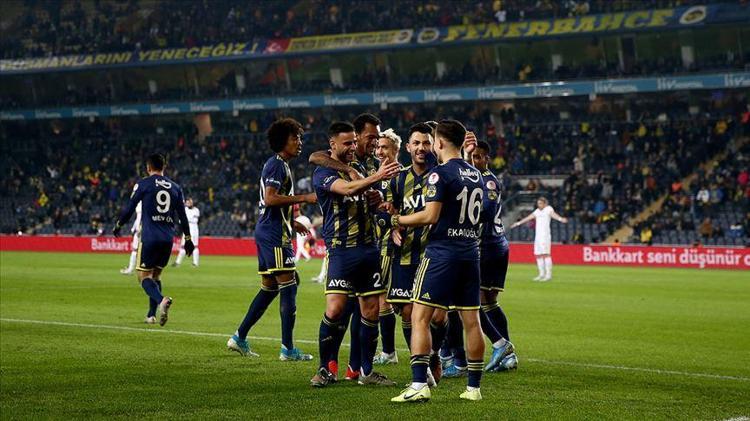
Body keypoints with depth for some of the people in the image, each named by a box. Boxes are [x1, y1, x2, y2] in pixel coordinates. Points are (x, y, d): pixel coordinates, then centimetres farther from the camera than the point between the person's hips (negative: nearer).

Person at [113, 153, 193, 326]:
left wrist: (118, 226, 16)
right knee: (156, 274, 18)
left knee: (144, 275, -1)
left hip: (149, 237, -5)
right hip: (168, 238, 5)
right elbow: (182, 216, 13)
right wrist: (188, 239, 21)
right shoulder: (175, 187, 12)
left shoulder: (143, 184, -1)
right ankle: (152, 314, 15)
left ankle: (161, 300, -29)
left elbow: (129, 209, -1)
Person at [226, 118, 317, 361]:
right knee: (288, 286, -9)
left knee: (269, 288, 14)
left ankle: (240, 338, 17)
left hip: (267, 232, 11)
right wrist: (303, 198, -20)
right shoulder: (277, 165, -11)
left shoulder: (279, 165, 20)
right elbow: (270, 199, -22)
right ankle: (287, 348, -9)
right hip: (274, 234, -11)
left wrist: (291, 223, 21)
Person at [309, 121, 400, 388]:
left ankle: (366, 371, 14)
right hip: (341, 248, -6)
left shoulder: (357, 167, 16)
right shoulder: (323, 172, -6)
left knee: (371, 311, 5)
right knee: (335, 309, -14)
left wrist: (375, 199, 3)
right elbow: (347, 189, -25)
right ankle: (325, 369, -1)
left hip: (368, 246, 7)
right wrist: (376, 177, -39)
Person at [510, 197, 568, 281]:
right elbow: (528, 218, 30)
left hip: (545, 235, -8)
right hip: (537, 235, 8)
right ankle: (542, 274, 11)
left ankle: (548, 275, -13)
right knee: (538, 255, 6)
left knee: (546, 254, -12)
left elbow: (553, 214, -24)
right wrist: (518, 223, 36)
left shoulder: (548, 209, -3)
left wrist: (560, 219, -45)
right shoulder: (537, 211, 19)